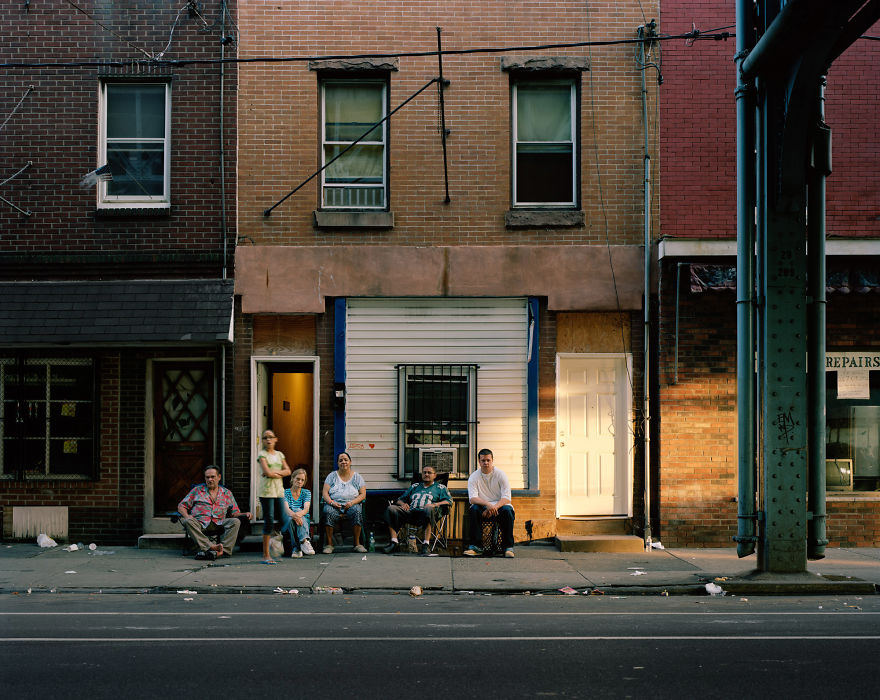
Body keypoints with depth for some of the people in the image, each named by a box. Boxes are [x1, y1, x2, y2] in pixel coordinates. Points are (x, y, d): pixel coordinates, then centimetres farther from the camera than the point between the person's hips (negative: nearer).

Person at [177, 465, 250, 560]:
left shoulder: (227, 493, 21)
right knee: (188, 521, -33)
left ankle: (224, 549, -41)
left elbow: (234, 513, 21)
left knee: (235, 522, -25)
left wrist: (245, 515, -1)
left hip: (218, 524, 1)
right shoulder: (197, 490, 17)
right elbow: (181, 506, 15)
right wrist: (187, 516, -7)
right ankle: (211, 546, -45)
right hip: (200, 523, -1)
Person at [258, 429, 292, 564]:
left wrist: (274, 472, -9)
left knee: (284, 521, 0)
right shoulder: (262, 454, -2)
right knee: (269, 521, -6)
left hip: (279, 491, 6)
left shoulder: (279, 454, 15)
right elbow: (267, 472, -14)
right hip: (267, 491, -6)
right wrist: (280, 474, 1)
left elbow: (288, 471, 5)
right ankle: (266, 555, -2)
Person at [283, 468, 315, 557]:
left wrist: (299, 514, -34)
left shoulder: (306, 493, 11)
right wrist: (293, 515, -38)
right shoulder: (285, 492, 7)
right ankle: (304, 541, -42)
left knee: (297, 510, -33)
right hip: (288, 522, 0)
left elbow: (306, 509, -9)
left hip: (304, 521, 1)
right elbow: (286, 509, -13)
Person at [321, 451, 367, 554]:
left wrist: (352, 502, -12)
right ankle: (329, 544, -26)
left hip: (351, 505, 0)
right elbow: (325, 493, 6)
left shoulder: (357, 477, 14)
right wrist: (331, 502, -14)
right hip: (334, 504, 0)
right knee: (328, 512, -34)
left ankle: (357, 543, -27)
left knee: (357, 511, -34)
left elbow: (363, 494, 6)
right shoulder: (332, 476, 15)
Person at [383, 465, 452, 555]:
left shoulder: (440, 487, 23)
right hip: (410, 512, 4)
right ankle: (394, 541, -25)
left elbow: (448, 501, 6)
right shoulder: (415, 486, 34)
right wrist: (402, 503, 6)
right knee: (391, 509, -22)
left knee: (429, 509, -41)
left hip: (424, 514, -4)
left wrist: (435, 504, -11)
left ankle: (426, 544, -43)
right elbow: (400, 499, 31)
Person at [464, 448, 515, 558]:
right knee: (474, 509, -31)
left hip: (500, 505, -1)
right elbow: (472, 498, -13)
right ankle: (475, 546, -28)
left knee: (507, 510, -33)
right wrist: (487, 504, -32)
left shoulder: (500, 475, -3)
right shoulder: (474, 477, 0)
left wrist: (494, 507, -28)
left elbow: (506, 498, -10)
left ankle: (508, 547, -26)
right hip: (483, 507, 1)